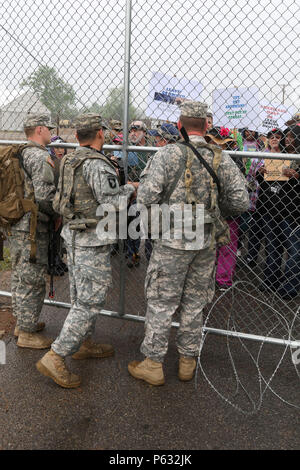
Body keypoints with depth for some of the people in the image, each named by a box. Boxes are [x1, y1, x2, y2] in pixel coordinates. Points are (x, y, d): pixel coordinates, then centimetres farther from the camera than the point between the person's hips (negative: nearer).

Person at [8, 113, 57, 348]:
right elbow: (45, 195, -24)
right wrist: (59, 212, -9)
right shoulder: (40, 157, -16)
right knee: (33, 279, -1)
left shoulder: (20, 154, 13)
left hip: (16, 225, 10)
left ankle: (22, 322, 33)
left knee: (20, 276, 18)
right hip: (32, 228, -10)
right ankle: (27, 333, 9)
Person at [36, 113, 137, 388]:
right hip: (93, 242, -10)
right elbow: (112, 203, -22)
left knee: (81, 296, 19)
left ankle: (84, 344, 34)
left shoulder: (70, 161, 9)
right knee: (90, 302, -4)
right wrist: (130, 188, -2)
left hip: (74, 236, 10)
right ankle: (54, 358, -1)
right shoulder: (98, 165, -19)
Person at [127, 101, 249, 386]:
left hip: (172, 242, -4)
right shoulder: (222, 160, -1)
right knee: (194, 303, 16)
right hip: (206, 243, 4)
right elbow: (240, 202, -2)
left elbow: (146, 199, -17)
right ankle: (187, 362, 29)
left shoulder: (166, 155, -12)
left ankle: (153, 365, 19)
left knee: (161, 303, 7)